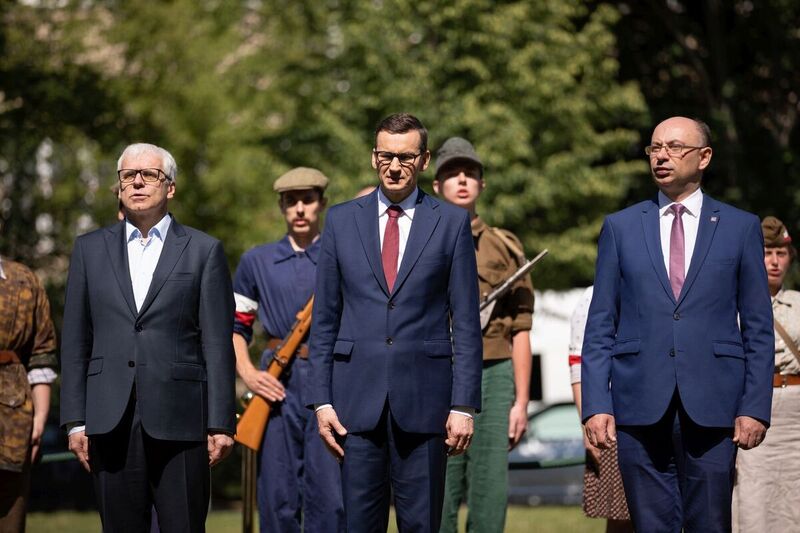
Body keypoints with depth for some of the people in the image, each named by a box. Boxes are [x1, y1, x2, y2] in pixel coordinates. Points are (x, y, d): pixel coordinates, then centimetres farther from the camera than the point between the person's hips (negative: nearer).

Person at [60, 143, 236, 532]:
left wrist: (220, 424, -4)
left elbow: (218, 344, 2)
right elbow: (75, 341, 12)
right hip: (110, 423, 2)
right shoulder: (90, 250, 13)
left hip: (178, 422, -2)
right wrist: (75, 421, 5)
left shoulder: (203, 251, 7)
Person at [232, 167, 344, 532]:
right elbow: (235, 326, 15)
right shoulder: (256, 262, 12)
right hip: (277, 388, 1)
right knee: (277, 500, 3)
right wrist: (248, 374, 0)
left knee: (330, 496, -6)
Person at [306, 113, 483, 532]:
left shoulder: (451, 222, 5)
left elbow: (466, 323, 3)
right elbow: (324, 320, 10)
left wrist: (464, 404, -4)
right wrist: (321, 400, 2)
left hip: (423, 399, -1)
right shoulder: (342, 220, 9)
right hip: (357, 397, 1)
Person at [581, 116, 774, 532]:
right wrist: (596, 404, -2)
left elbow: (758, 328, 7)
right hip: (640, 405, 1)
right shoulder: (620, 228, 11)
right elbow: (600, 326, 8)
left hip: (712, 405, -1)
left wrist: (755, 406, -2)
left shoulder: (741, 228, 8)